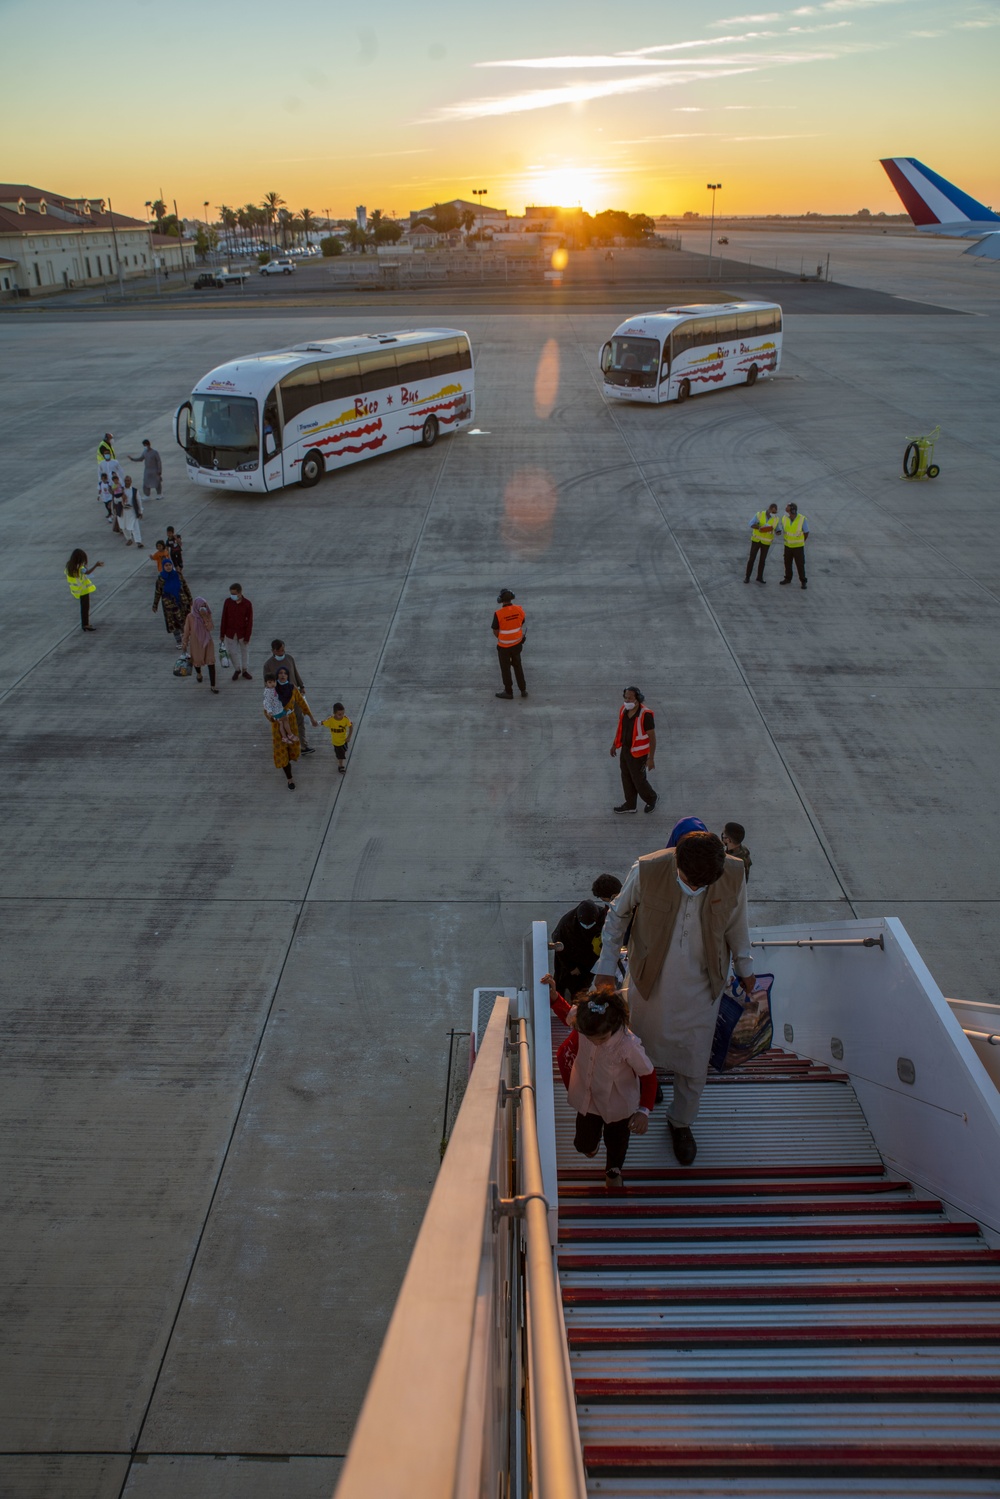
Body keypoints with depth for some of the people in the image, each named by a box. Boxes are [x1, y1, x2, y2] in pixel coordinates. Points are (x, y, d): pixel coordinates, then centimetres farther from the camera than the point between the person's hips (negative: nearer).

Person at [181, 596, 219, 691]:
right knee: (197, 660, 21)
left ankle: (213, 685, 5)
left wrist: (205, 617, -33)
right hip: (196, 643, -1)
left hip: (207, 642, 1)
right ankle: (198, 673, 56)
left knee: (211, 663, -2)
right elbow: (186, 631, -8)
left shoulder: (208, 615, -12)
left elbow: (211, 628, -23)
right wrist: (184, 644, -2)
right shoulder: (190, 617, -18)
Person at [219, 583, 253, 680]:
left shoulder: (247, 604, -15)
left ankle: (244, 670, 33)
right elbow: (224, 618, -3)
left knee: (245, 651, 14)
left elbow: (250, 621, -11)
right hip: (230, 632, 1)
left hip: (242, 632, -1)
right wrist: (222, 634, -1)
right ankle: (237, 670, 33)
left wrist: (247, 636, -11)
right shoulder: (228, 602, -10)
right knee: (232, 652, 11)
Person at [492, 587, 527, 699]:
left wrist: (501, 639, 6)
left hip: (504, 646, -4)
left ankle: (508, 692, 25)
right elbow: (521, 624, 2)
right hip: (517, 643, 4)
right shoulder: (519, 609, -12)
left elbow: (495, 631, -14)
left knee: (505, 669, 13)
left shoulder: (499, 614, -25)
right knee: (518, 666, 21)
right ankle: (523, 690, 28)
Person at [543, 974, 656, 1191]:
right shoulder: (583, 1024, -29)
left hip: (618, 1105, -3)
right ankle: (592, 1144, 57)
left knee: (616, 1142, 23)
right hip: (588, 1099, 3)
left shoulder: (629, 1045, -39)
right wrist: (553, 994, -19)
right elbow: (567, 1012, -4)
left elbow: (648, 1075, -23)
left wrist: (644, 1110, -26)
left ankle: (613, 1170, 56)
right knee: (583, 1144, 19)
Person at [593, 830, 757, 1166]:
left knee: (695, 1062, 14)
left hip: (701, 986, 1)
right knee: (640, 1043, 22)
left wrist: (745, 969, 12)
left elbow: (736, 924, -1)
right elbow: (618, 916, -8)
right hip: (650, 979, -1)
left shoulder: (734, 875, -23)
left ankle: (680, 1122, 42)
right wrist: (606, 968, -3)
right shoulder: (646, 871, -28)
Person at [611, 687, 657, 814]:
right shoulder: (624, 709, -7)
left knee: (638, 780, 10)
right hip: (625, 750, 7)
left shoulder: (645, 715, -28)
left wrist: (651, 758, -18)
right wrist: (615, 745, 19)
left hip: (638, 753, -7)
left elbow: (652, 737, -21)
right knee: (626, 778, 18)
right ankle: (630, 805, 37)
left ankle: (652, 799, 38)